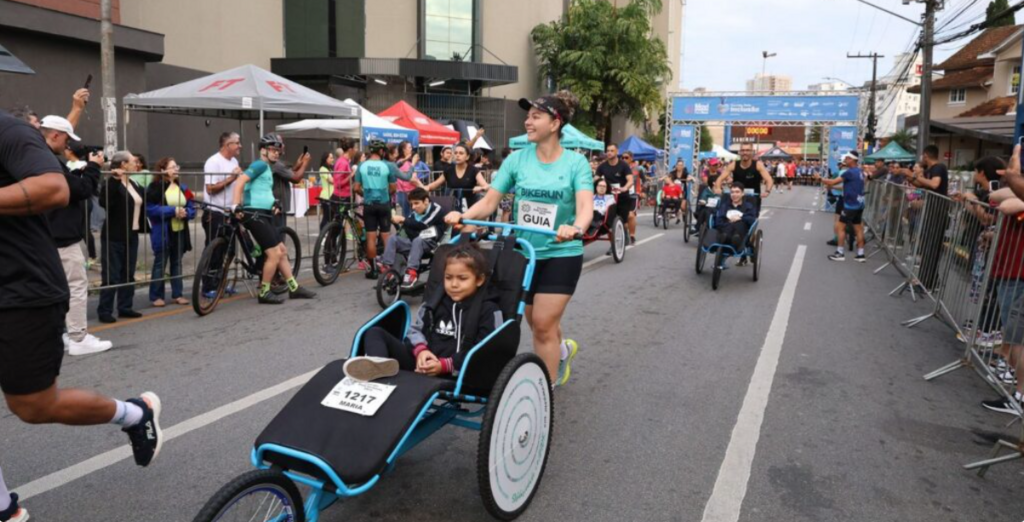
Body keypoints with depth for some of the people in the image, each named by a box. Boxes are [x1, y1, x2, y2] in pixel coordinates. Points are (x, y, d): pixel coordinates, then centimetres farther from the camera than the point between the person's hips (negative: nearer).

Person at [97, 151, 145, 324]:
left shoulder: (134, 184, 13)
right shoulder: (112, 183, -11)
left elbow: (141, 205, 24)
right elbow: (104, 202, -28)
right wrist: (114, 180, -30)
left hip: (131, 235, 8)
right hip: (114, 237, -7)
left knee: (128, 274, 11)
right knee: (111, 276, -4)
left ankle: (125, 307, 19)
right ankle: (105, 311, 4)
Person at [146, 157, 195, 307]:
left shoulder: (182, 187, 11)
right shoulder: (155, 187, -7)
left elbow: (191, 207, 10)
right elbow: (150, 209, -14)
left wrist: (186, 213, -12)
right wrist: (173, 210, -20)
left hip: (180, 231, 5)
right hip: (163, 232, -5)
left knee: (177, 263, 11)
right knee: (160, 264, 2)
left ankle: (177, 294, 19)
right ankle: (156, 296, 11)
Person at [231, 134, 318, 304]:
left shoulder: (267, 168, 20)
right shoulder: (261, 164, -8)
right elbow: (240, 181, -20)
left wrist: (273, 204, 17)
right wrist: (236, 205, -28)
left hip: (264, 215, 10)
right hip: (255, 215, -10)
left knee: (282, 251, 12)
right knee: (275, 254, -8)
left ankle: (294, 288, 19)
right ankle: (264, 293, 2)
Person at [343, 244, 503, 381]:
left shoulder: (489, 311, 1)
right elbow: (415, 328, 17)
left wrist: (444, 365, -19)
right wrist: (421, 350, -8)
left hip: (453, 373, -5)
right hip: (421, 360, 5)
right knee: (375, 333, -5)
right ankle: (378, 364, -42)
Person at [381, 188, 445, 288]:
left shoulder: (436, 210, -6)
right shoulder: (415, 213, 10)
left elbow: (422, 225, -21)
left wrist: (404, 220, -22)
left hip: (430, 244, -6)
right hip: (414, 242, 6)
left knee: (418, 241, -38)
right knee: (392, 239, -14)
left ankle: (411, 272, -44)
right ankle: (387, 268, -20)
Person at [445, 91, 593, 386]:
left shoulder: (575, 162, -9)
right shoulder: (517, 159, -2)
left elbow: (585, 206, -23)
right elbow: (490, 200, -6)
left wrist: (575, 228, -45)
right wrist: (462, 215, -24)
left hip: (561, 254, -4)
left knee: (543, 325, -7)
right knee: (537, 324, 17)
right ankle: (562, 350, 50)